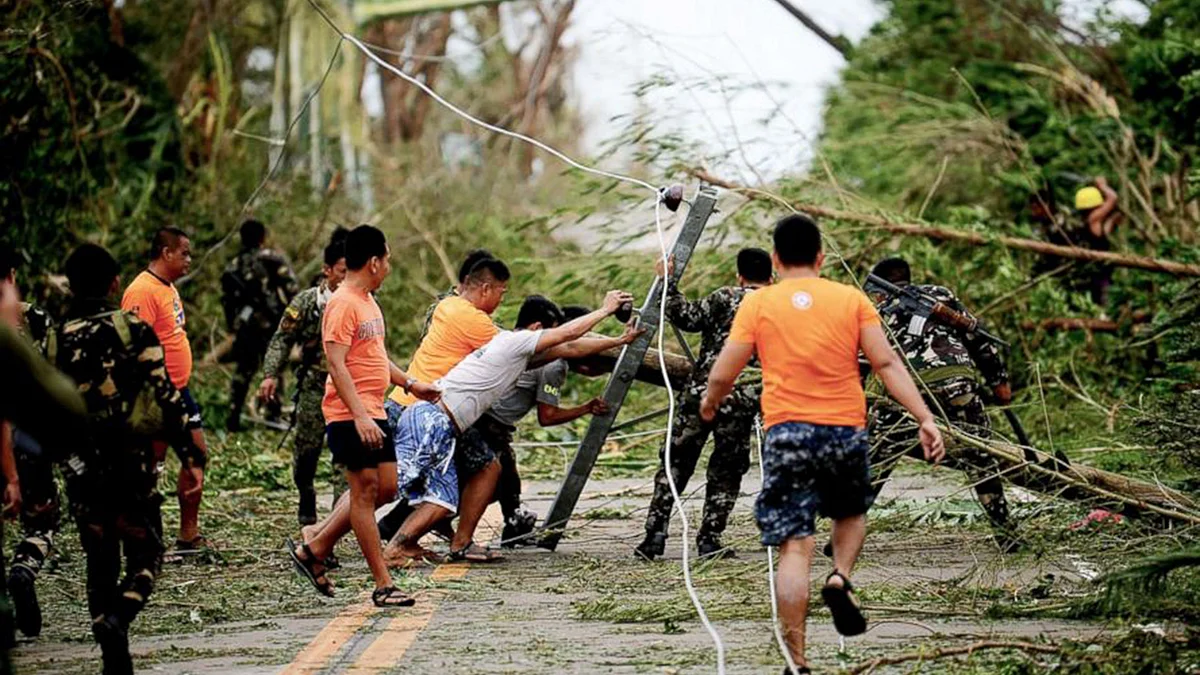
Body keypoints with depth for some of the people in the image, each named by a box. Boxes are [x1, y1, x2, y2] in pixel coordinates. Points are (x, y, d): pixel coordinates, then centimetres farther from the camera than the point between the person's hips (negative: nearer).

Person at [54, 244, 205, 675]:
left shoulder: (53, 339, 3)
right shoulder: (134, 329, -6)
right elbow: (166, 396, -10)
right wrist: (189, 453, -5)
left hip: (81, 468, 3)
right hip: (132, 465, -3)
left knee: (100, 562, 12)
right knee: (144, 555, 9)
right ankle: (118, 616, -20)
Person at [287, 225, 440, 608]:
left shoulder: (367, 302, 17)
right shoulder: (343, 304, -15)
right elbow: (336, 364, -21)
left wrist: (410, 384, 27)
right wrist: (360, 416, -28)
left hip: (373, 413, 10)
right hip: (350, 415, -10)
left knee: (385, 488, 10)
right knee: (366, 490, -5)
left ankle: (314, 551, 18)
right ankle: (383, 586, -1)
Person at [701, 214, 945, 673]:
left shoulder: (758, 303, 3)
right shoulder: (851, 299, 6)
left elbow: (722, 376, 3)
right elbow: (887, 364, -1)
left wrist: (710, 403, 24)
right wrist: (925, 419, -1)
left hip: (787, 432, -1)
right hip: (846, 429, 1)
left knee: (795, 548, -2)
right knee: (852, 511, 29)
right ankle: (840, 577, 1)